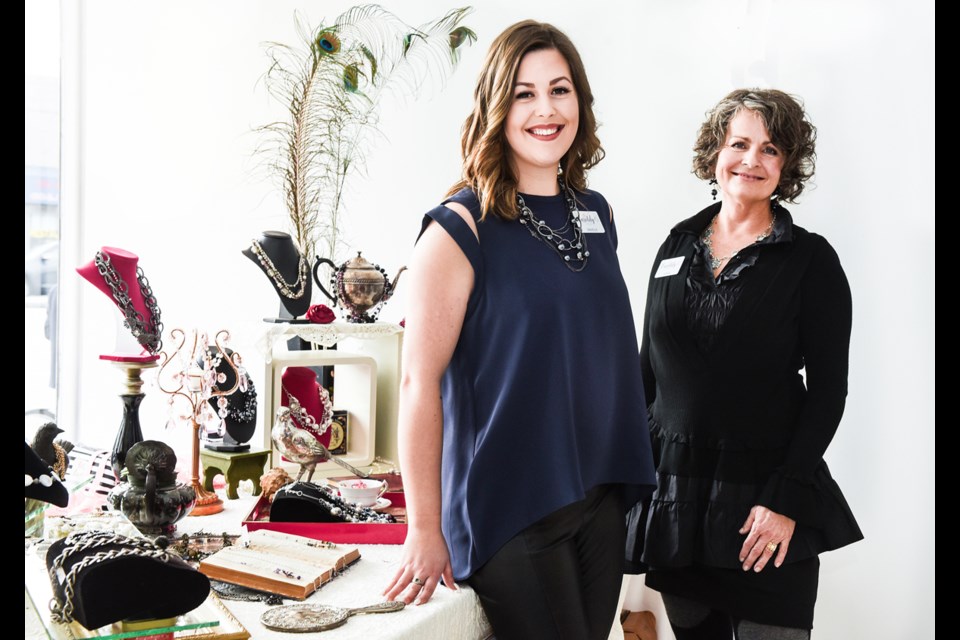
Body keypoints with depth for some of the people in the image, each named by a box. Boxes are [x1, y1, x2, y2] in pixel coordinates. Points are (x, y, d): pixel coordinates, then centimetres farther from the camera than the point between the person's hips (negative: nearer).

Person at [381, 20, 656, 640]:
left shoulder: (596, 215, 7)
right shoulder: (461, 229, -12)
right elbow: (419, 382, -15)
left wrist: (624, 478, 13)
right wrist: (425, 529, -15)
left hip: (600, 496, 6)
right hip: (509, 506, -6)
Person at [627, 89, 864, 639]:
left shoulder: (811, 259, -4)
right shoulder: (678, 246, 8)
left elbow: (827, 391, -6)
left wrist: (786, 499, -14)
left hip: (761, 494, -4)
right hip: (672, 491, 4)